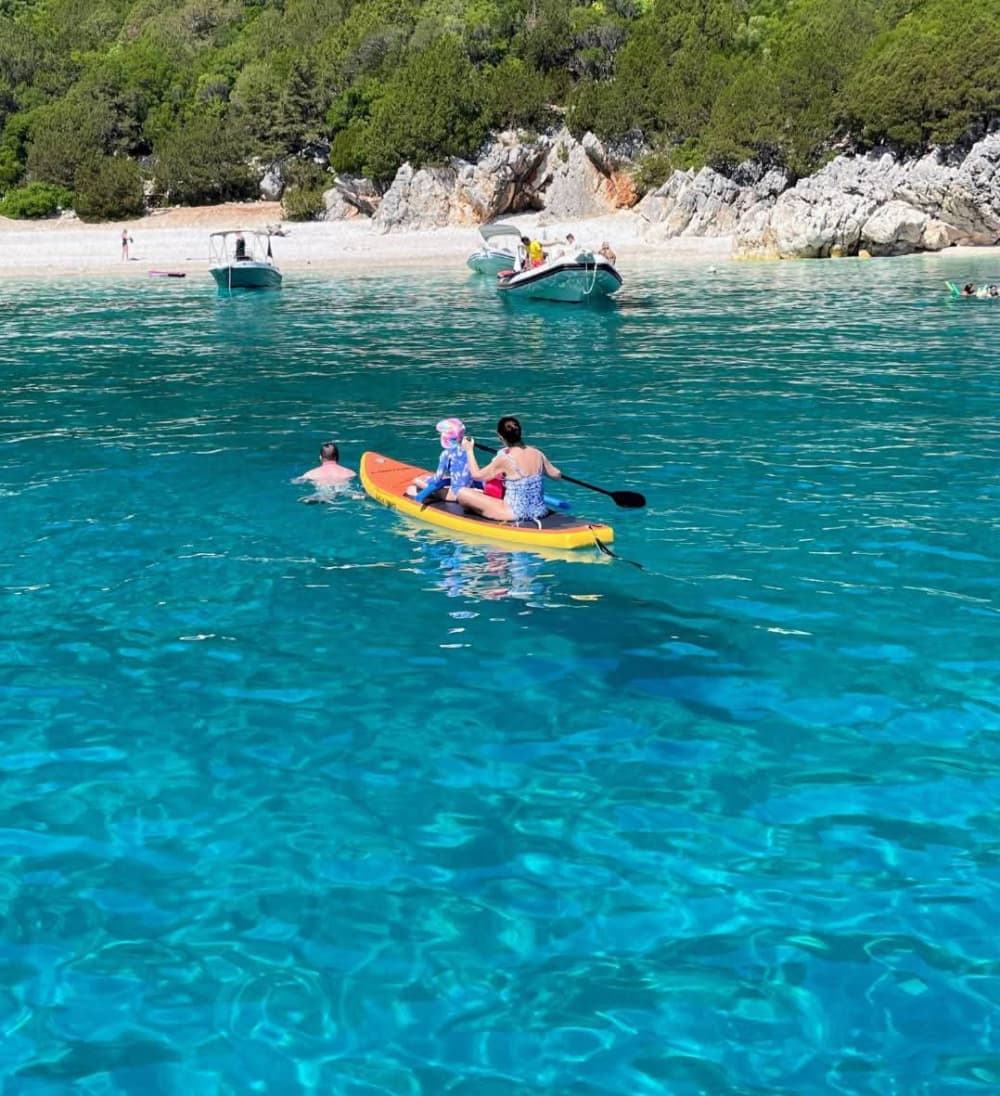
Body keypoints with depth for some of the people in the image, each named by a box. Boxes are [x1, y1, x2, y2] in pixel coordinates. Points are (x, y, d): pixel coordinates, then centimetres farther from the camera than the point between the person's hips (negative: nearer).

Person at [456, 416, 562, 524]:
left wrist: (469, 451, 6)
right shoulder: (537, 454, -4)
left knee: (463, 493, 0)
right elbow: (557, 475, 10)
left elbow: (477, 475, -7)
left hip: (515, 515, -7)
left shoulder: (504, 459, -18)